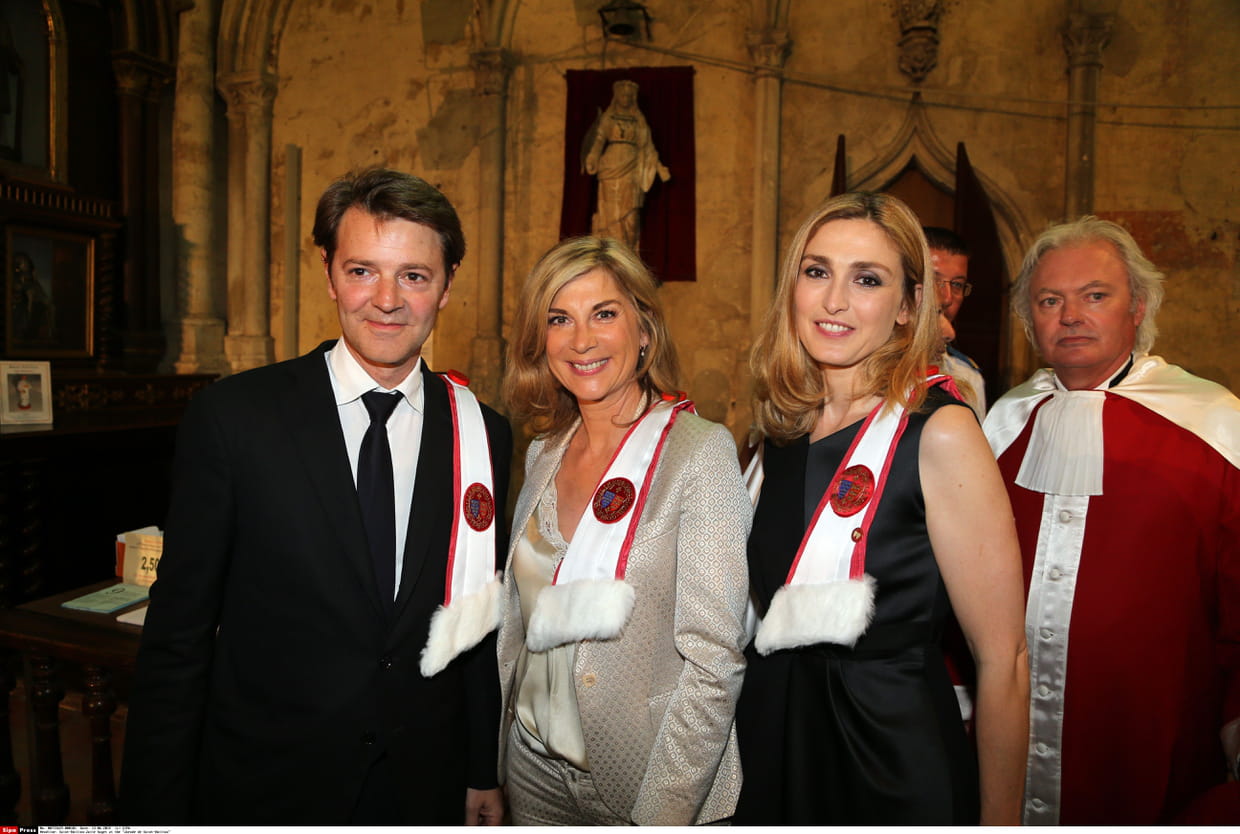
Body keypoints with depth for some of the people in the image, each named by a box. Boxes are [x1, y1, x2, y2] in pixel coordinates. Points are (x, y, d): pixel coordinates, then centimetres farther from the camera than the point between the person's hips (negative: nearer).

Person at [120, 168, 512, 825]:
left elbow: (481, 623, 3)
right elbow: (177, 636, -8)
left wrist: (483, 775, 7)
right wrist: (156, 810, -7)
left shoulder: (485, 437, -4)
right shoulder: (232, 417, -11)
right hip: (263, 789, -2)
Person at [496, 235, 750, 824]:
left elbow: (715, 658, -19)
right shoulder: (543, 455, 1)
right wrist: (488, 769, 7)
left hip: (649, 778, -5)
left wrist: (662, 815, -20)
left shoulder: (702, 451, -17)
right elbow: (517, 619, 8)